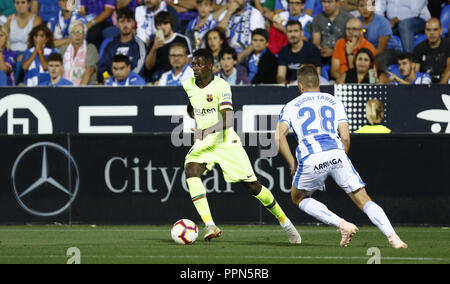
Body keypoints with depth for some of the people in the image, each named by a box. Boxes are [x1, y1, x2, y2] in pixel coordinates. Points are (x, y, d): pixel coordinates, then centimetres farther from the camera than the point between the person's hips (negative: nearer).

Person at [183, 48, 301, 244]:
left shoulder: (221, 86, -18)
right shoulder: (188, 85, 1)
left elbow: (228, 119, -32)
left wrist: (208, 130, -46)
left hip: (226, 142, -4)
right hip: (202, 145, 4)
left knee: (252, 186, -1)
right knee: (191, 170, -27)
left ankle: (284, 222, 21)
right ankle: (209, 226, -32)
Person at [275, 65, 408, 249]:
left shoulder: (291, 106, 20)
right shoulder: (334, 102, 23)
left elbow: (279, 136, 4)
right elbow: (345, 137, 11)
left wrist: (292, 164, 11)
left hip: (311, 158, -1)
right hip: (336, 154, 1)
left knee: (299, 198, 23)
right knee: (363, 199, 6)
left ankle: (342, 225, 3)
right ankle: (393, 237, -14)